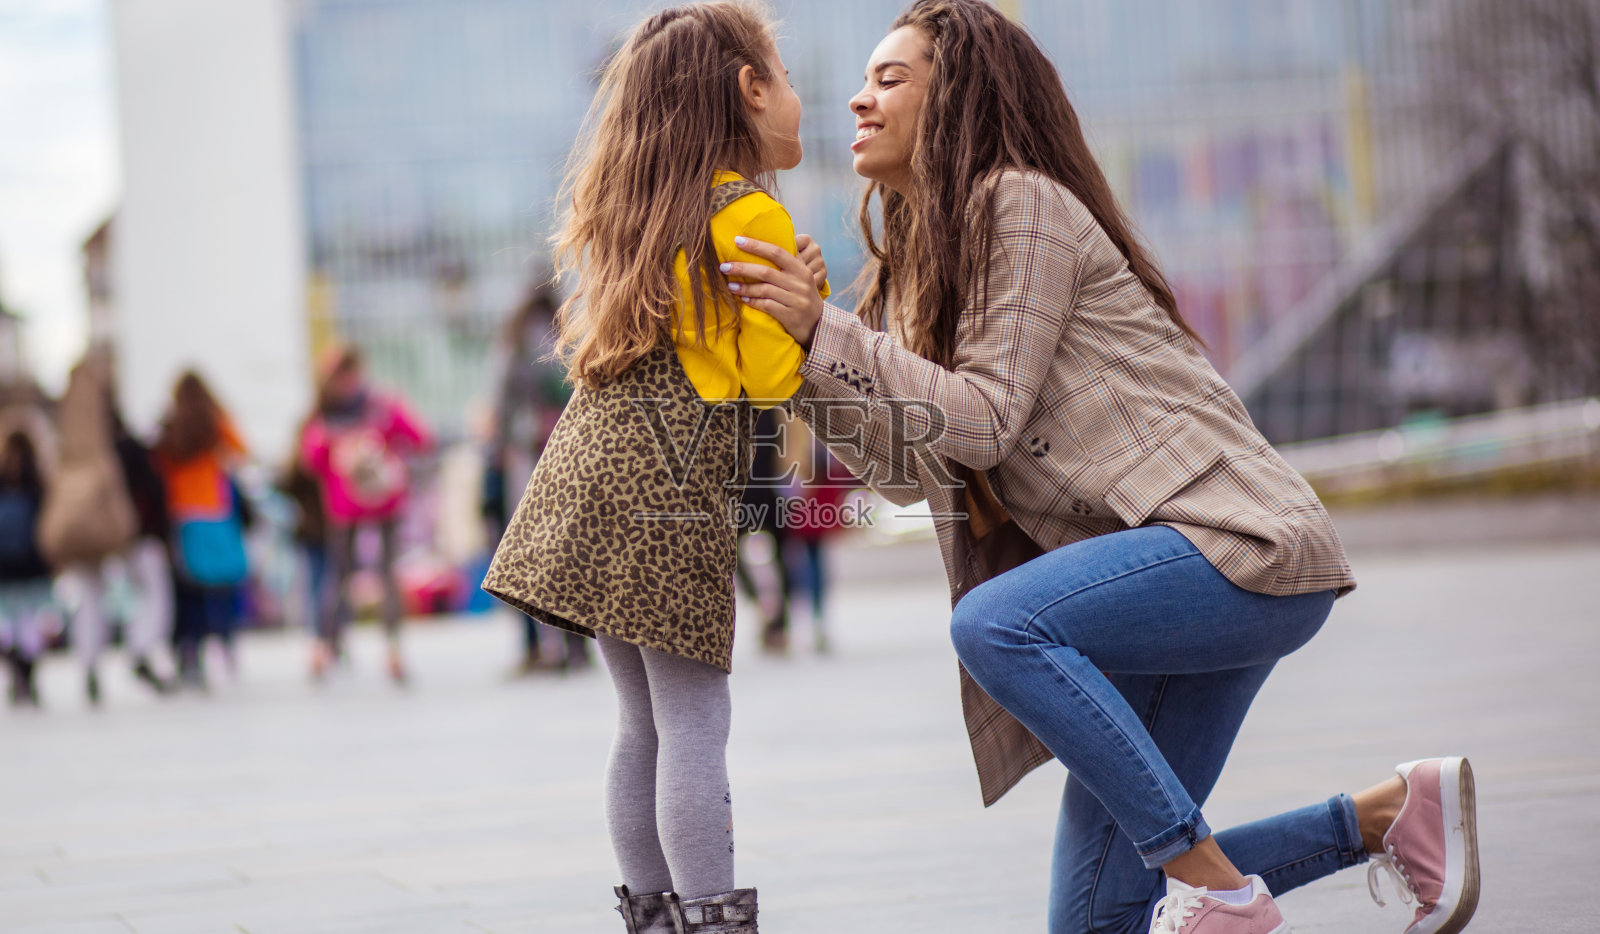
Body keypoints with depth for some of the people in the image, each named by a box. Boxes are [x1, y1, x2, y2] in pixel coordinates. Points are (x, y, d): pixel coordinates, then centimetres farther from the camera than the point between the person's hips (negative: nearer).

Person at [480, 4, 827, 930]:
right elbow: (773, 376, -11)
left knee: (647, 723, 11)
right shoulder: (752, 214, -7)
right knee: (695, 718, -8)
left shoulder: (643, 208, 20)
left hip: (596, 465, 9)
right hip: (667, 484, -9)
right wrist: (813, 300, 4)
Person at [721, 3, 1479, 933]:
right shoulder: (925, 252, 19)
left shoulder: (1020, 202, -9)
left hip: (1249, 544, -9)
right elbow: (908, 465, 13)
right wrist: (803, 359, 5)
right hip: (1159, 574, 9)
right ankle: (1388, 815, 14)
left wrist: (825, 329, -17)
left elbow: (986, 418, -16)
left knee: (995, 622, -34)